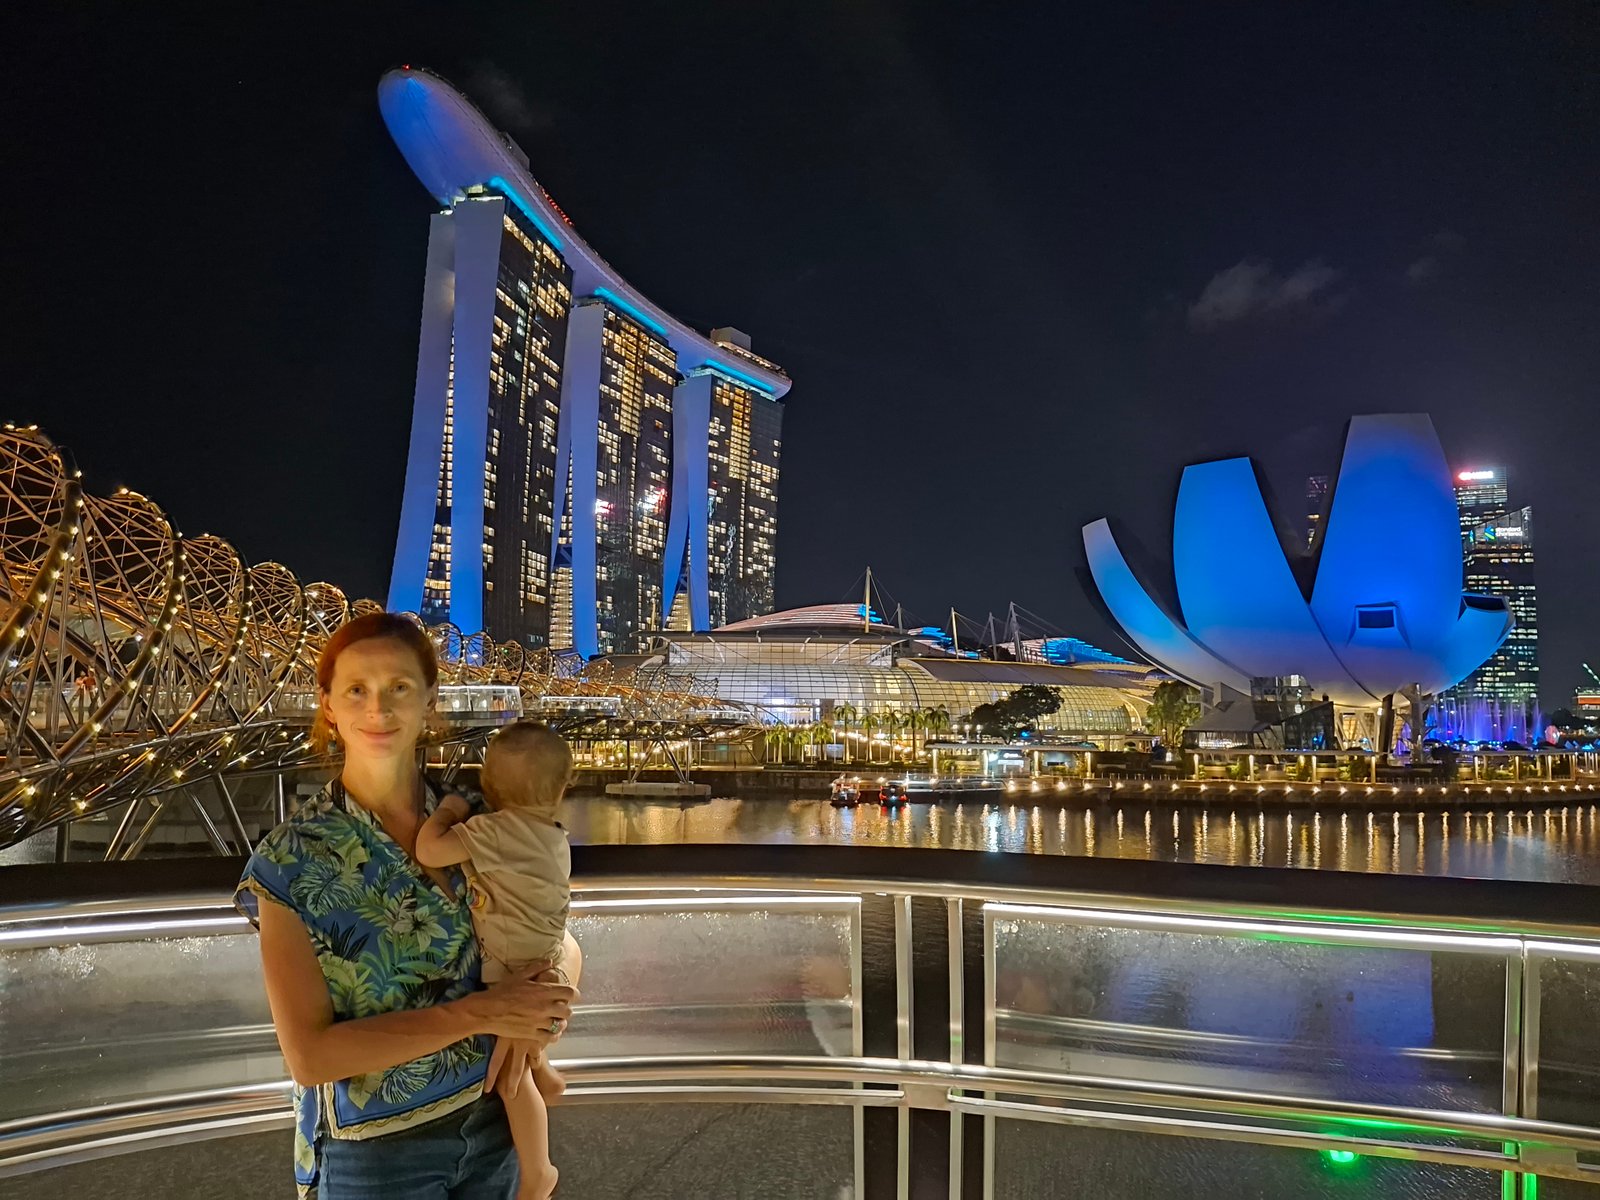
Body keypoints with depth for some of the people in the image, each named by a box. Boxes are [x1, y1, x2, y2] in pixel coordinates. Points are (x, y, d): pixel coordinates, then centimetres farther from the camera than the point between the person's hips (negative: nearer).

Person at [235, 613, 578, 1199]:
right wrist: (478, 1013, -24)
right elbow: (309, 1054, -20)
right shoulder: (291, 859, -15)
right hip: (375, 1151, -3)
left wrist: (523, 1018, -17)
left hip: (491, 1118, 3)